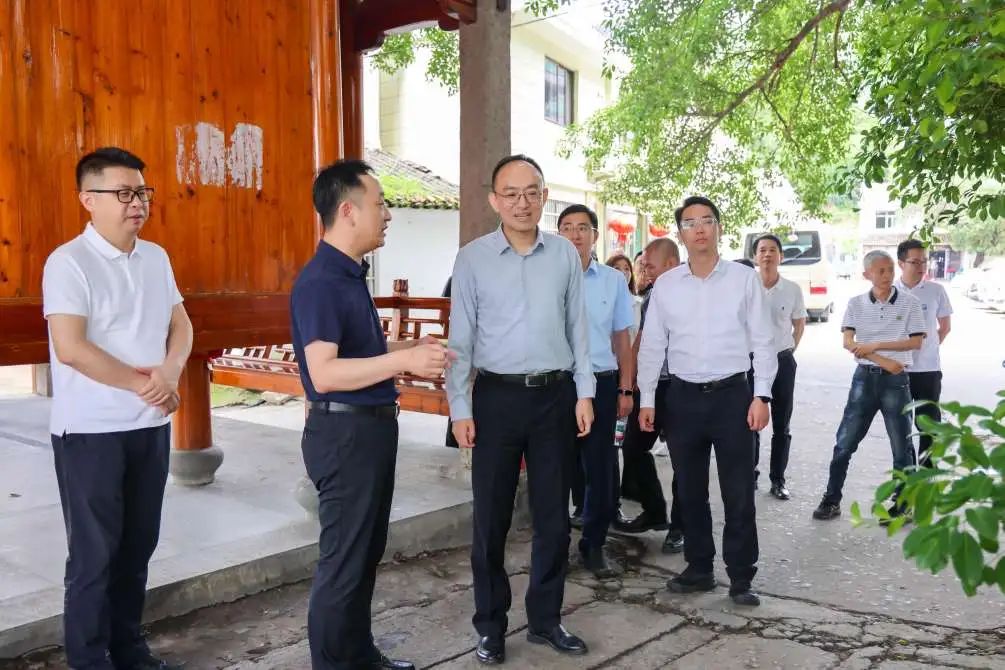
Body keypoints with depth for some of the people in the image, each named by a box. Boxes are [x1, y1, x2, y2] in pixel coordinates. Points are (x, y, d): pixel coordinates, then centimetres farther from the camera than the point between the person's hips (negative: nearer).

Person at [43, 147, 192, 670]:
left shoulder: (155, 257, 9)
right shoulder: (68, 262, -12)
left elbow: (180, 325, 11)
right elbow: (70, 348, -20)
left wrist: (169, 373, -9)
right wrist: (140, 384, -12)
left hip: (151, 425, 6)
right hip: (91, 430, -6)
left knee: (139, 543, 14)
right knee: (94, 552, 3)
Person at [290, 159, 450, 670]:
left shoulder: (351, 274, 12)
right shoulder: (319, 281, -19)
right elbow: (323, 374, -27)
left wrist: (410, 347, 15)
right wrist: (404, 361, -28)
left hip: (372, 427, 10)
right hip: (345, 432, -10)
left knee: (367, 551, 19)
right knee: (344, 557, 2)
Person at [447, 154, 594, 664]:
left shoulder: (565, 254, 4)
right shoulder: (472, 258, -2)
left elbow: (577, 328, 8)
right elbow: (460, 338, -2)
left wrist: (584, 392, 3)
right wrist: (460, 407, -6)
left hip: (556, 395, 2)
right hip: (497, 396, -2)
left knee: (553, 514, 11)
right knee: (491, 517, 6)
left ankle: (545, 619, 28)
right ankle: (490, 625, 23)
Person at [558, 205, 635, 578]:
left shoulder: (614, 280, 5)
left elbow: (622, 338, 10)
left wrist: (625, 390, 7)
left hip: (601, 383, 2)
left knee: (601, 470, 8)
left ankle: (594, 547, 24)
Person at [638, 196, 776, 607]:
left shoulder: (744, 279, 0)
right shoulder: (665, 285, 4)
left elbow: (762, 341, 0)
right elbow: (652, 345, 7)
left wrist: (762, 395, -7)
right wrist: (647, 399, 3)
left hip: (731, 394, -2)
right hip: (682, 396, 2)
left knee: (738, 492, 2)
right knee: (690, 490, 11)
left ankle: (741, 578, 14)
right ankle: (699, 569, 25)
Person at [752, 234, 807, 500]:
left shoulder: (793, 290, -3)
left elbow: (799, 323, 12)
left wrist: (789, 350, 5)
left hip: (783, 361, 1)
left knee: (781, 426, 8)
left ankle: (778, 479, 17)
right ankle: (750, 475, 16)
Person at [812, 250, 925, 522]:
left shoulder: (909, 302, -1)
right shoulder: (856, 303, 2)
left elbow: (916, 342, -6)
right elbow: (848, 342, -6)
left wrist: (876, 345, -14)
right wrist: (885, 361, -16)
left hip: (896, 380, -1)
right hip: (864, 377, 1)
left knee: (902, 446, 6)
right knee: (845, 442, 3)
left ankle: (902, 505, 19)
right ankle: (831, 500, 13)